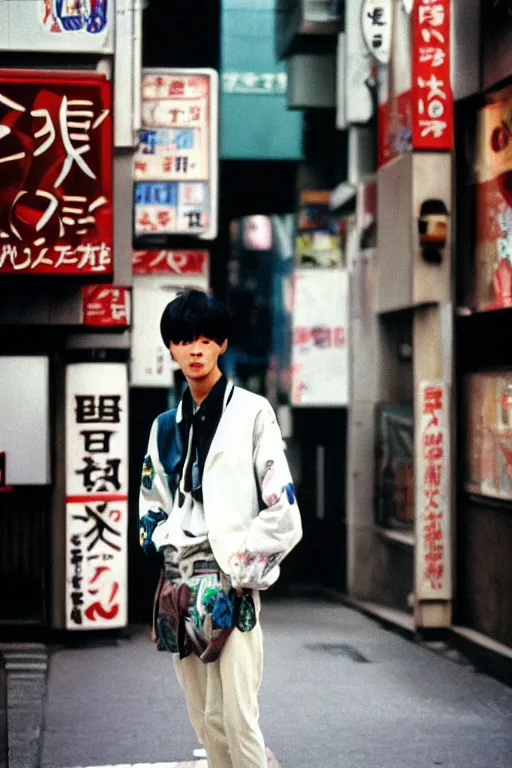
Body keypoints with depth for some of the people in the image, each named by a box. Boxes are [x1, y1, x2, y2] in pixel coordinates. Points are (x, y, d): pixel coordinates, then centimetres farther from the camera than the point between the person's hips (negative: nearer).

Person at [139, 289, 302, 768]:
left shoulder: (251, 413, -3)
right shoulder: (165, 427, 14)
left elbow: (282, 510, -8)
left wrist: (239, 572, -10)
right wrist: (164, 544, 6)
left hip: (230, 588, -6)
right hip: (178, 585, 6)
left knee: (236, 719, -11)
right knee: (205, 720, 9)